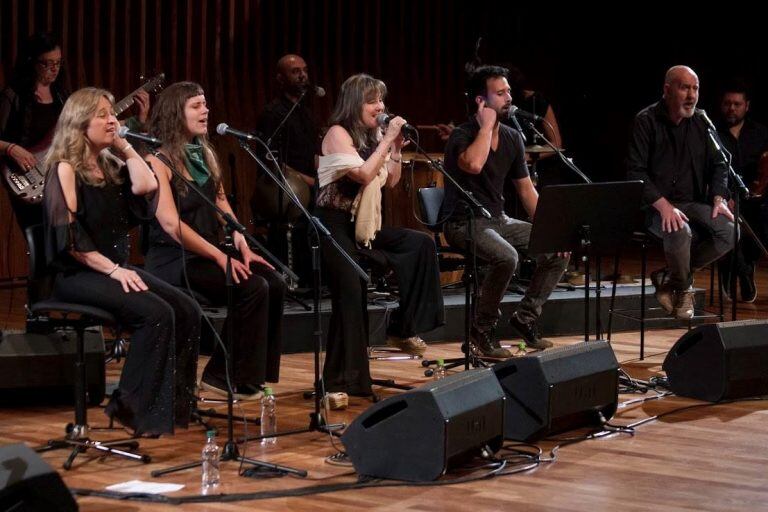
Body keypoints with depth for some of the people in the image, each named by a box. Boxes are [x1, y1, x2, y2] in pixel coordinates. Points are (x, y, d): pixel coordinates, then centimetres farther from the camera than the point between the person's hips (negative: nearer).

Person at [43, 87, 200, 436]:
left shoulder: (110, 166, 15)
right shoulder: (65, 169, -7)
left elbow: (146, 187, -4)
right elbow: (68, 236, -15)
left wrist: (124, 146, 2)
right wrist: (113, 270, -21)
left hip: (117, 267, 8)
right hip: (77, 274, -8)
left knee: (187, 312, -11)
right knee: (156, 313, -27)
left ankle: (174, 404, -7)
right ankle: (134, 409, -18)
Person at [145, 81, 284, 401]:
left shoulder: (204, 154, 14)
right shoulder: (159, 161, -11)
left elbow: (222, 204, 14)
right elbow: (171, 224, -19)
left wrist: (241, 246, -3)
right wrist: (221, 257, -21)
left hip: (208, 252, 8)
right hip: (174, 260, -8)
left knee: (274, 283, -14)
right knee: (252, 288, -25)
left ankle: (256, 374, -7)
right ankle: (226, 378, -13)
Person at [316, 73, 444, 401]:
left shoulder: (372, 135, 10)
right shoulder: (338, 134, -11)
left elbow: (391, 182, 13)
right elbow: (363, 174, -23)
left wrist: (397, 148, 1)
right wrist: (387, 139, -18)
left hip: (364, 224, 8)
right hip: (335, 224, -8)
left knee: (421, 244, -9)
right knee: (350, 290, -26)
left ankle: (402, 330, -3)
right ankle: (340, 382, -22)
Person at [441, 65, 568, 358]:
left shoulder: (512, 138, 8)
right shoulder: (462, 136, -14)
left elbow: (527, 191, 14)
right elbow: (473, 164, -38)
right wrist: (487, 126, -23)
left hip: (498, 220, 7)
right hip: (464, 224, -7)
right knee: (506, 257, -34)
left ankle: (525, 317, 6)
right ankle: (482, 331, -14)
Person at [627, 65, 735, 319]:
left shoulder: (700, 123, 9)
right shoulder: (646, 121, -7)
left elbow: (718, 164, 17)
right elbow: (635, 172, -13)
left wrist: (718, 198, -2)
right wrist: (664, 206, -25)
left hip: (693, 203, 6)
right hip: (654, 205, -6)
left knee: (728, 230, -21)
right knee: (680, 231, -36)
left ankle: (669, 278, -3)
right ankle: (683, 289, -5)